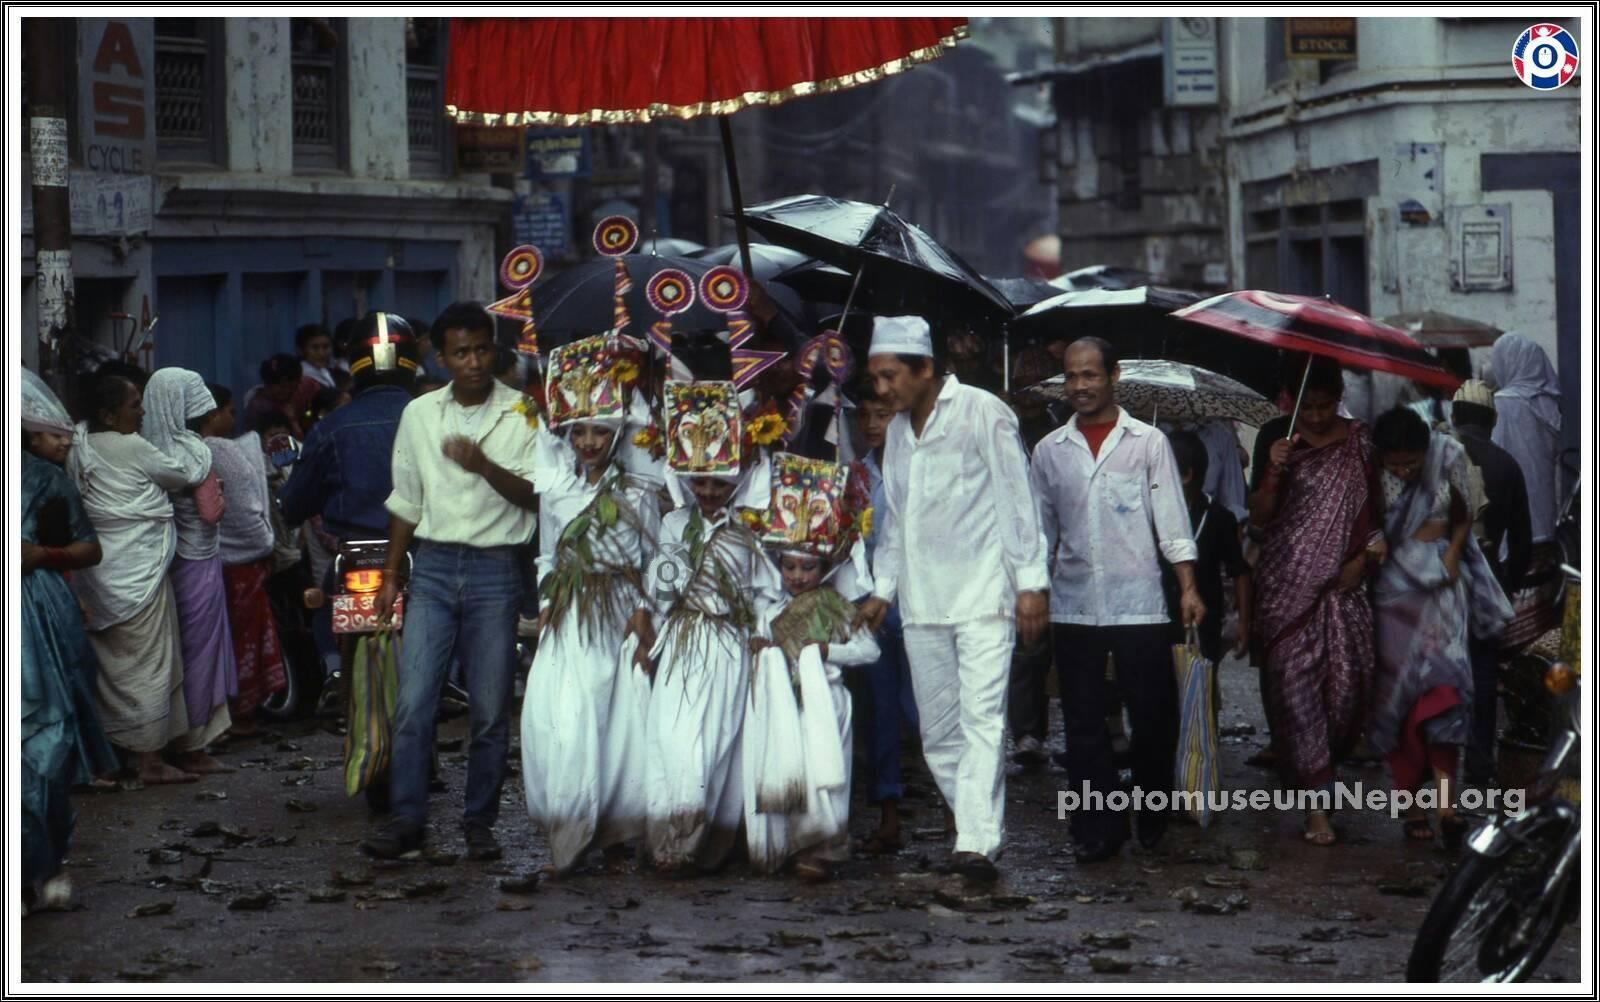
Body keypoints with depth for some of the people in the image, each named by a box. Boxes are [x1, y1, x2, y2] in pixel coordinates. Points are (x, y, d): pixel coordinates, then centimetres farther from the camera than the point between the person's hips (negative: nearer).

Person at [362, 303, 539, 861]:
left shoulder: (523, 415, 1)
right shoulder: (419, 415, 10)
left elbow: (536, 495, -7)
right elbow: (406, 501, 16)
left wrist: (484, 465, -22)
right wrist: (391, 574, 14)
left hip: (495, 569, -2)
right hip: (433, 567, 2)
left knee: (490, 709, 1)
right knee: (412, 703, -5)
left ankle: (479, 822, 12)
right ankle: (407, 820, 1)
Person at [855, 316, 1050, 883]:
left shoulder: (982, 413, -5)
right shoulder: (898, 430, 16)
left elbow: (1017, 500, -6)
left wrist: (1031, 583, -9)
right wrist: (883, 588, 19)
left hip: (982, 594, -7)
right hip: (922, 602, 7)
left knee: (982, 718, -15)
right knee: (938, 730, 5)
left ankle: (977, 842, -21)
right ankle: (977, 829, 13)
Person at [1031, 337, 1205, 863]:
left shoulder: (1148, 442, 3)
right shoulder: (1050, 450, 10)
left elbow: (1171, 521, 1)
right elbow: (1039, 531, 15)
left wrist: (1189, 587, -6)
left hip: (1138, 603, -2)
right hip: (1073, 607, 2)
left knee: (1153, 716, -1)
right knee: (1084, 724, 3)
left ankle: (1153, 819, 18)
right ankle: (1098, 829, 10)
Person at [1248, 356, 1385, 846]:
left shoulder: (1360, 442, 5)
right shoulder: (1276, 437, 1)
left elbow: (1374, 510, 13)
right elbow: (1259, 517, -2)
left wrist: (1365, 558, -3)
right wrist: (1274, 471, -18)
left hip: (1341, 583, 2)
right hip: (1287, 583, -2)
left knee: (1346, 677, -4)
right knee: (1293, 680, -7)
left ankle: (1322, 761, 24)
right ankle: (1317, 800, -6)